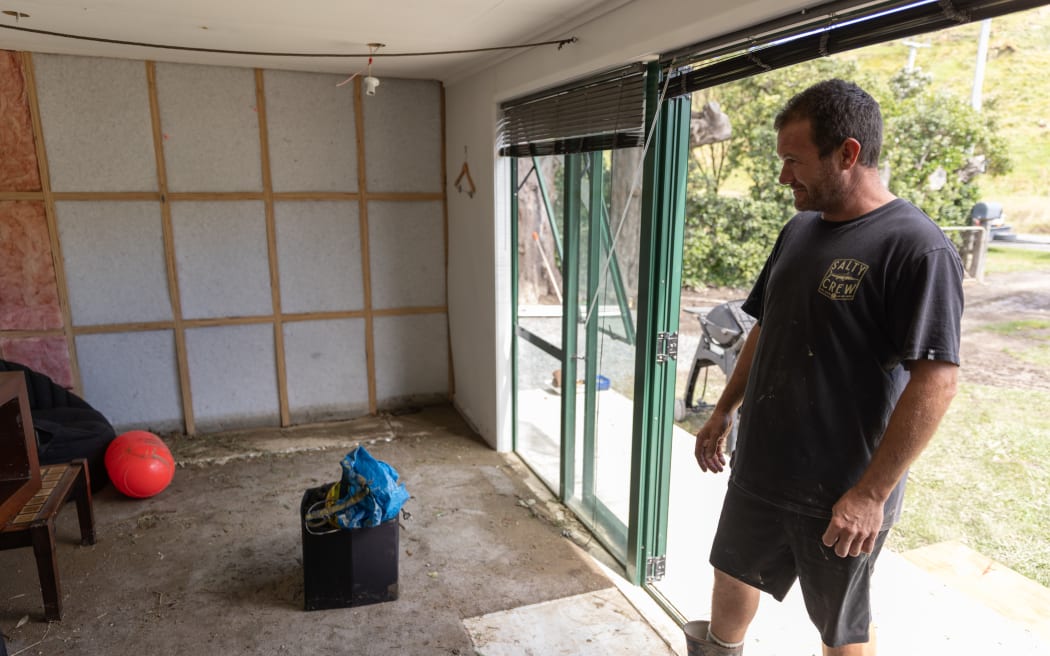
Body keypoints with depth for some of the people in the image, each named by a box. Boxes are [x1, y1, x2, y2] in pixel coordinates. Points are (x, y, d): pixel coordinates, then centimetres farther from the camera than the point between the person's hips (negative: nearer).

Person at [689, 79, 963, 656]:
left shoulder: (916, 249, -19)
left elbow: (935, 381, -22)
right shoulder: (799, 230, 4)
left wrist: (872, 493, -22)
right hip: (759, 468, 7)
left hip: (840, 494, -7)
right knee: (732, 573, 25)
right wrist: (723, 412, 12)